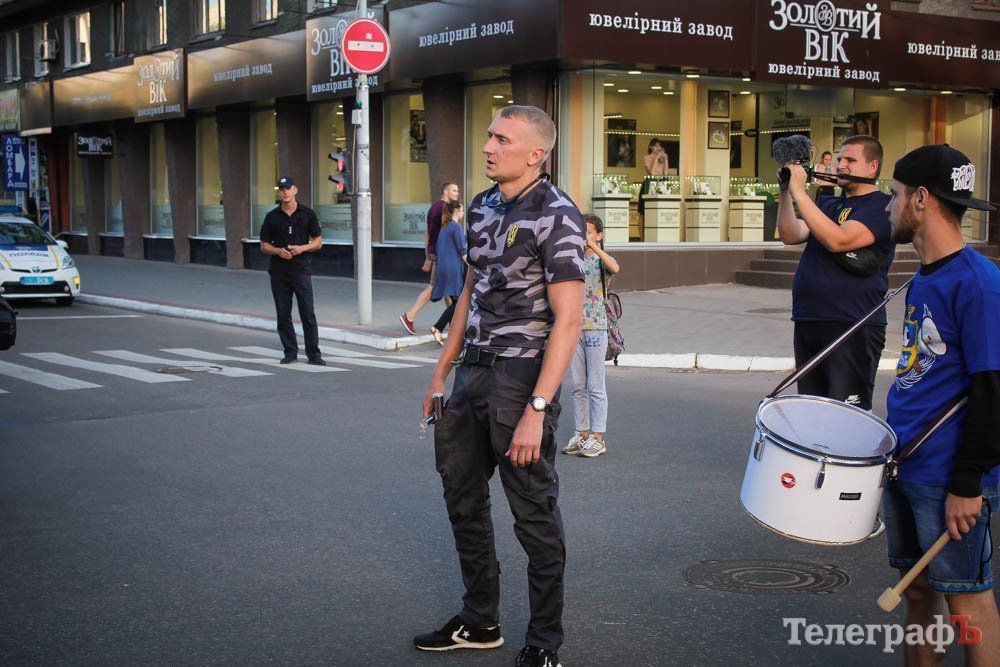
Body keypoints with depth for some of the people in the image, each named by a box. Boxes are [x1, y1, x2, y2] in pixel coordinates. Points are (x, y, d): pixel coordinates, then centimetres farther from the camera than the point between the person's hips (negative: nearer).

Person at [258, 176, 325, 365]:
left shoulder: (307, 214, 3)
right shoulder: (272, 217, 7)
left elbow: (318, 241, 6)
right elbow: (264, 245, 9)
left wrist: (302, 248, -12)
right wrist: (278, 251, -11)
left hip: (301, 270, -2)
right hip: (278, 272, 2)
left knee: (308, 313, -6)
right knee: (283, 314, 5)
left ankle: (313, 353, -2)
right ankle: (290, 352, 14)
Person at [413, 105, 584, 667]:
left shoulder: (556, 217, -15)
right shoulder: (483, 207, 10)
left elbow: (568, 321, -19)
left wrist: (536, 410, -24)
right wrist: (443, 371, 18)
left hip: (520, 378, -8)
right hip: (473, 370, 9)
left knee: (535, 516, 1)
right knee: (463, 499, 17)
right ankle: (480, 621, 32)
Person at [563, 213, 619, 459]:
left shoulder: (600, 259, -3)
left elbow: (615, 268, -26)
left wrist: (593, 246, -29)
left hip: (595, 328, -4)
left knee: (595, 385, 0)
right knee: (578, 385, 9)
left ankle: (598, 437, 5)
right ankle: (582, 433, 17)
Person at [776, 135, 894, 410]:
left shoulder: (882, 207, -7)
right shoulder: (828, 204, 18)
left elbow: (838, 240, -21)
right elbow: (791, 236, 5)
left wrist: (800, 193, -19)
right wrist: (785, 192, -6)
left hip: (852, 327, -8)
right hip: (807, 323, 8)